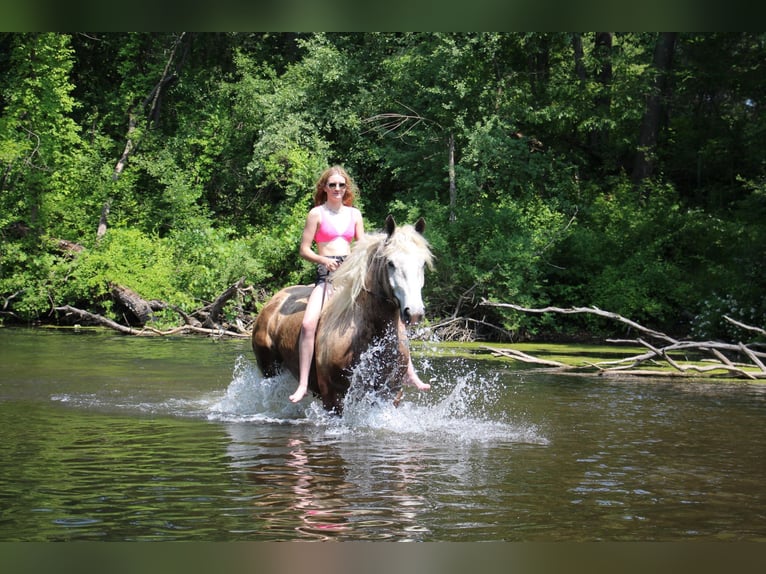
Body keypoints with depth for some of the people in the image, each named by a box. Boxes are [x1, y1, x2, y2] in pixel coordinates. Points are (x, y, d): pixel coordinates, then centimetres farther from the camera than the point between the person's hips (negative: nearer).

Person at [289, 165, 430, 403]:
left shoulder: (354, 214, 15)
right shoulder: (317, 214, 4)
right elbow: (304, 249, 1)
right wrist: (324, 260, -17)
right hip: (327, 273, -4)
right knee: (308, 324, -26)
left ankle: (410, 373, -1)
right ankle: (302, 384, -23)